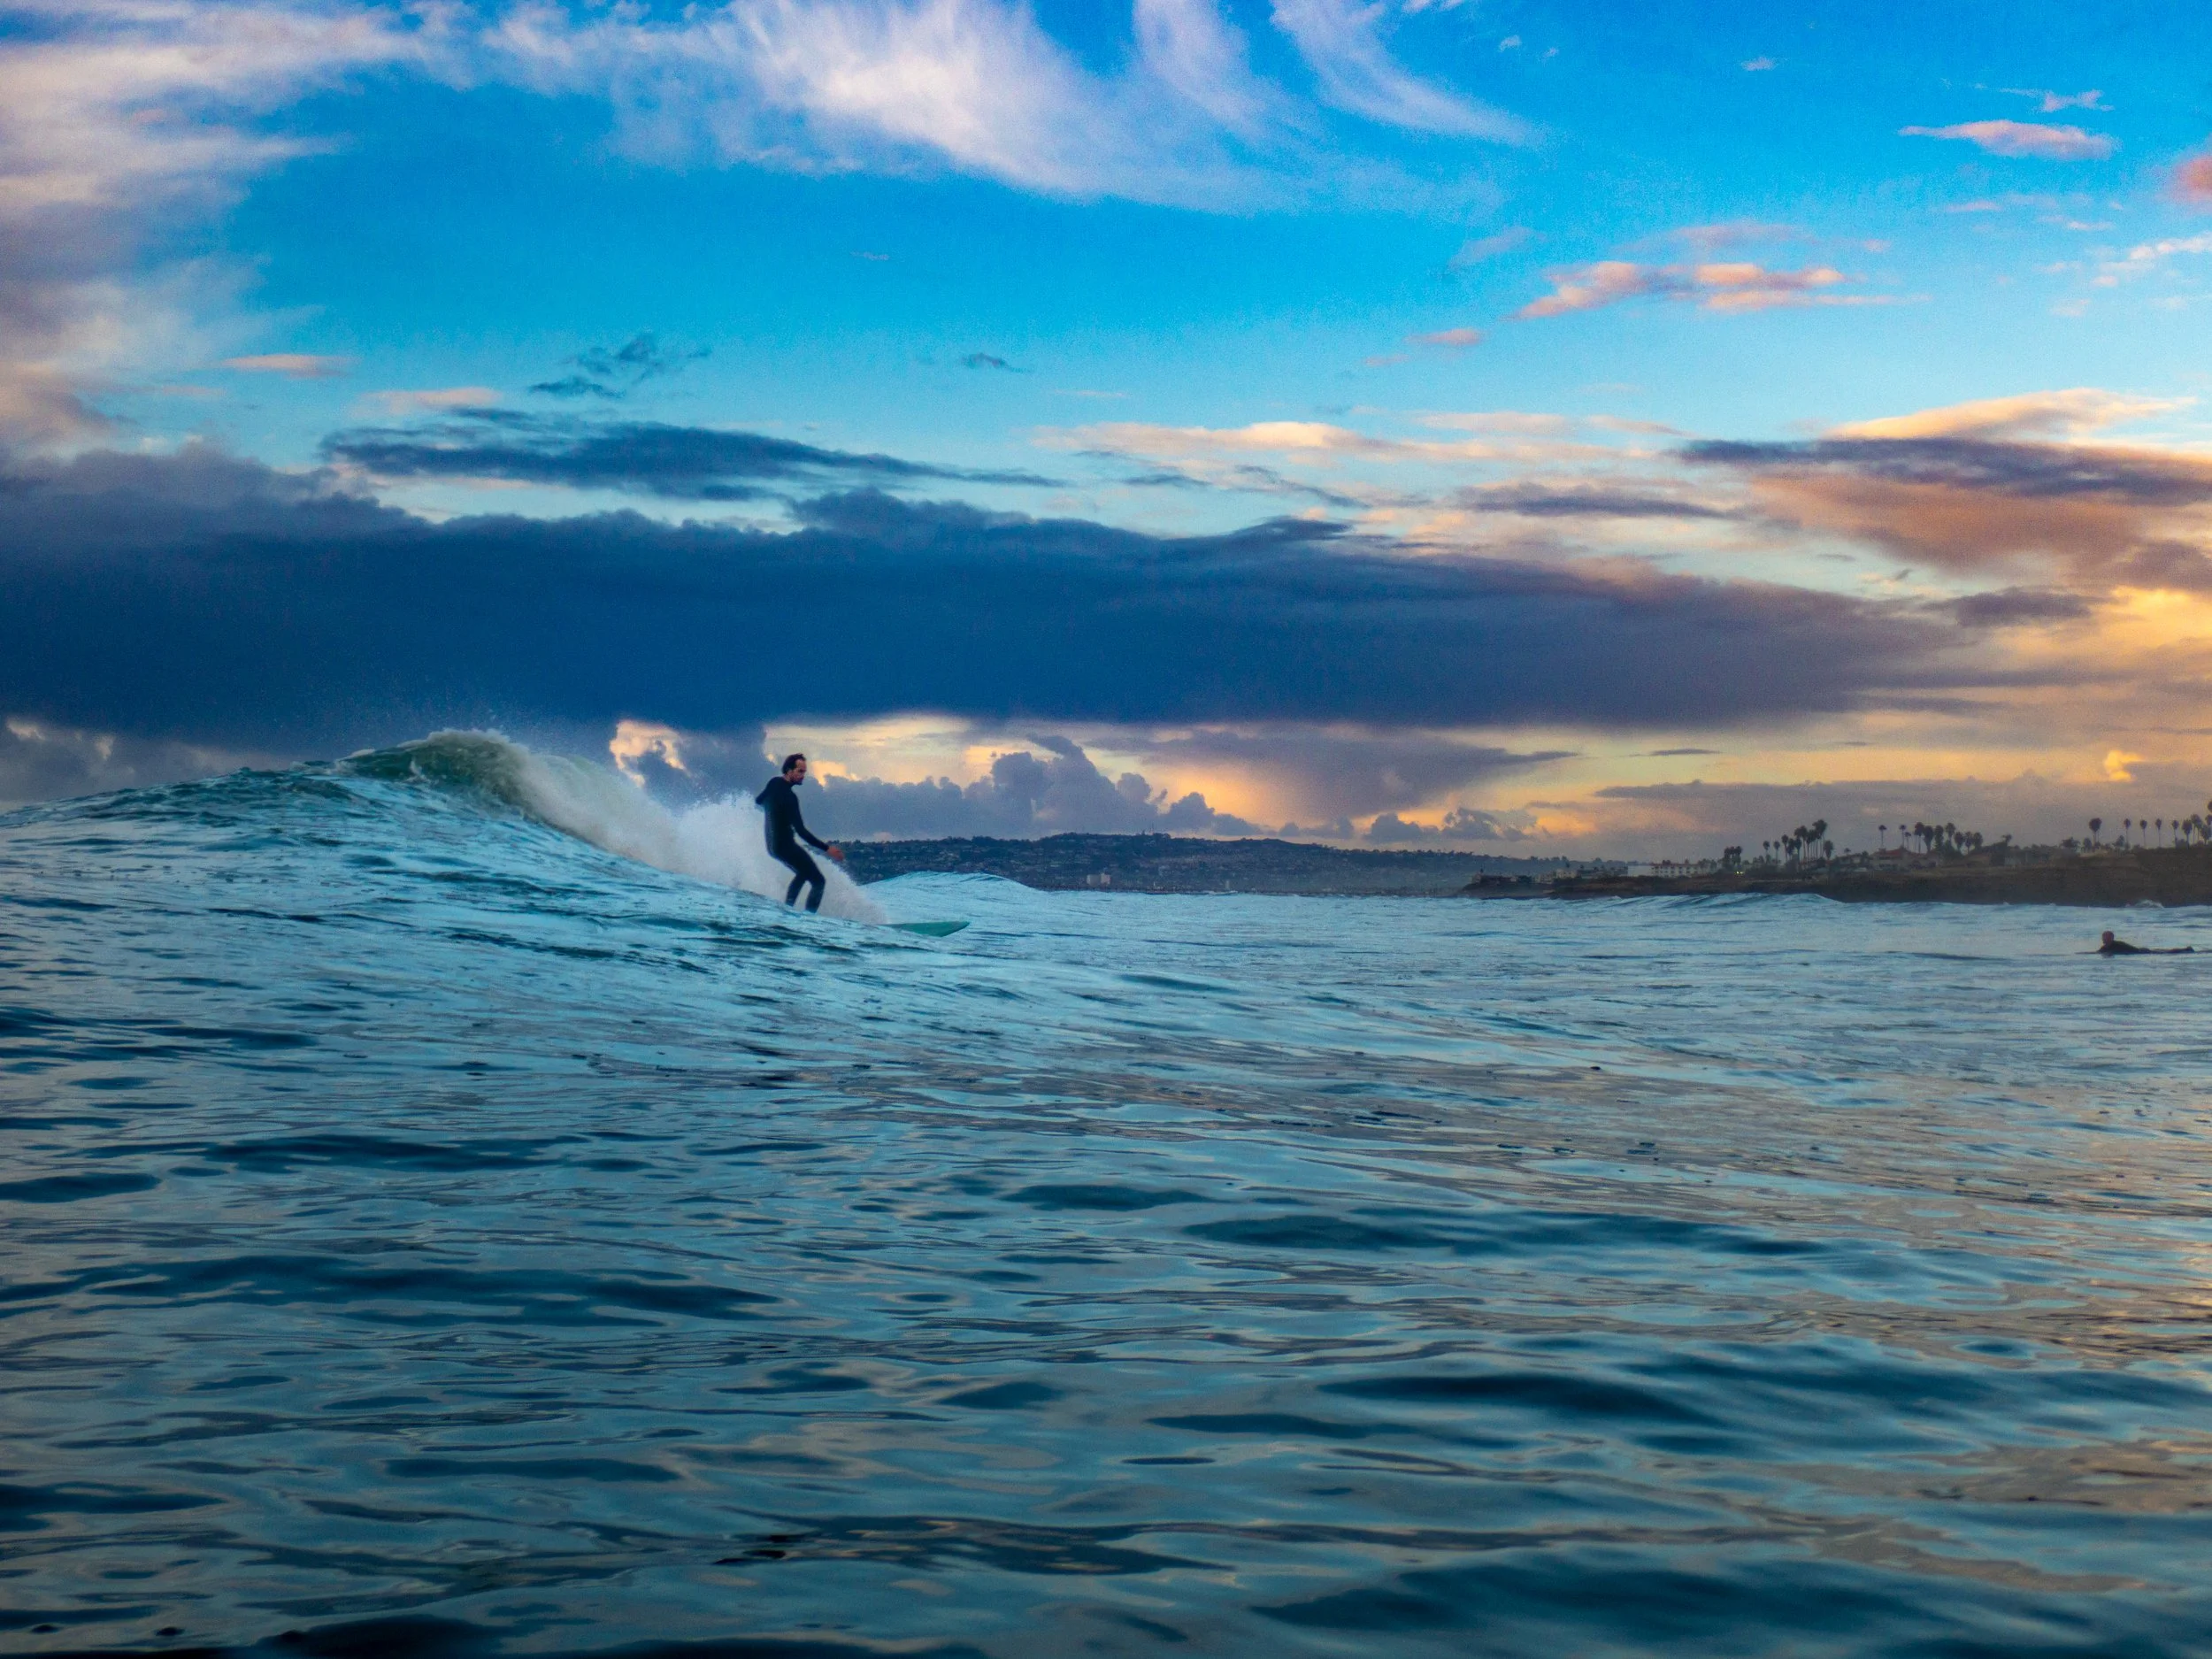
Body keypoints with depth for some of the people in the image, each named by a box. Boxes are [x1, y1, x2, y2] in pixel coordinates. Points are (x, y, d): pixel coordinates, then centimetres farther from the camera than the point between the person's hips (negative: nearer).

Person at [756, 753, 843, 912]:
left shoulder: (773, 784, 2)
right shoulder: (788, 796, -24)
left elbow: (757, 801, 22)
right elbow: (801, 831, -28)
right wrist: (827, 848, -30)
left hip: (772, 845, 10)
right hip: (785, 846, -10)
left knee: (803, 873, 30)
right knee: (819, 881, -8)